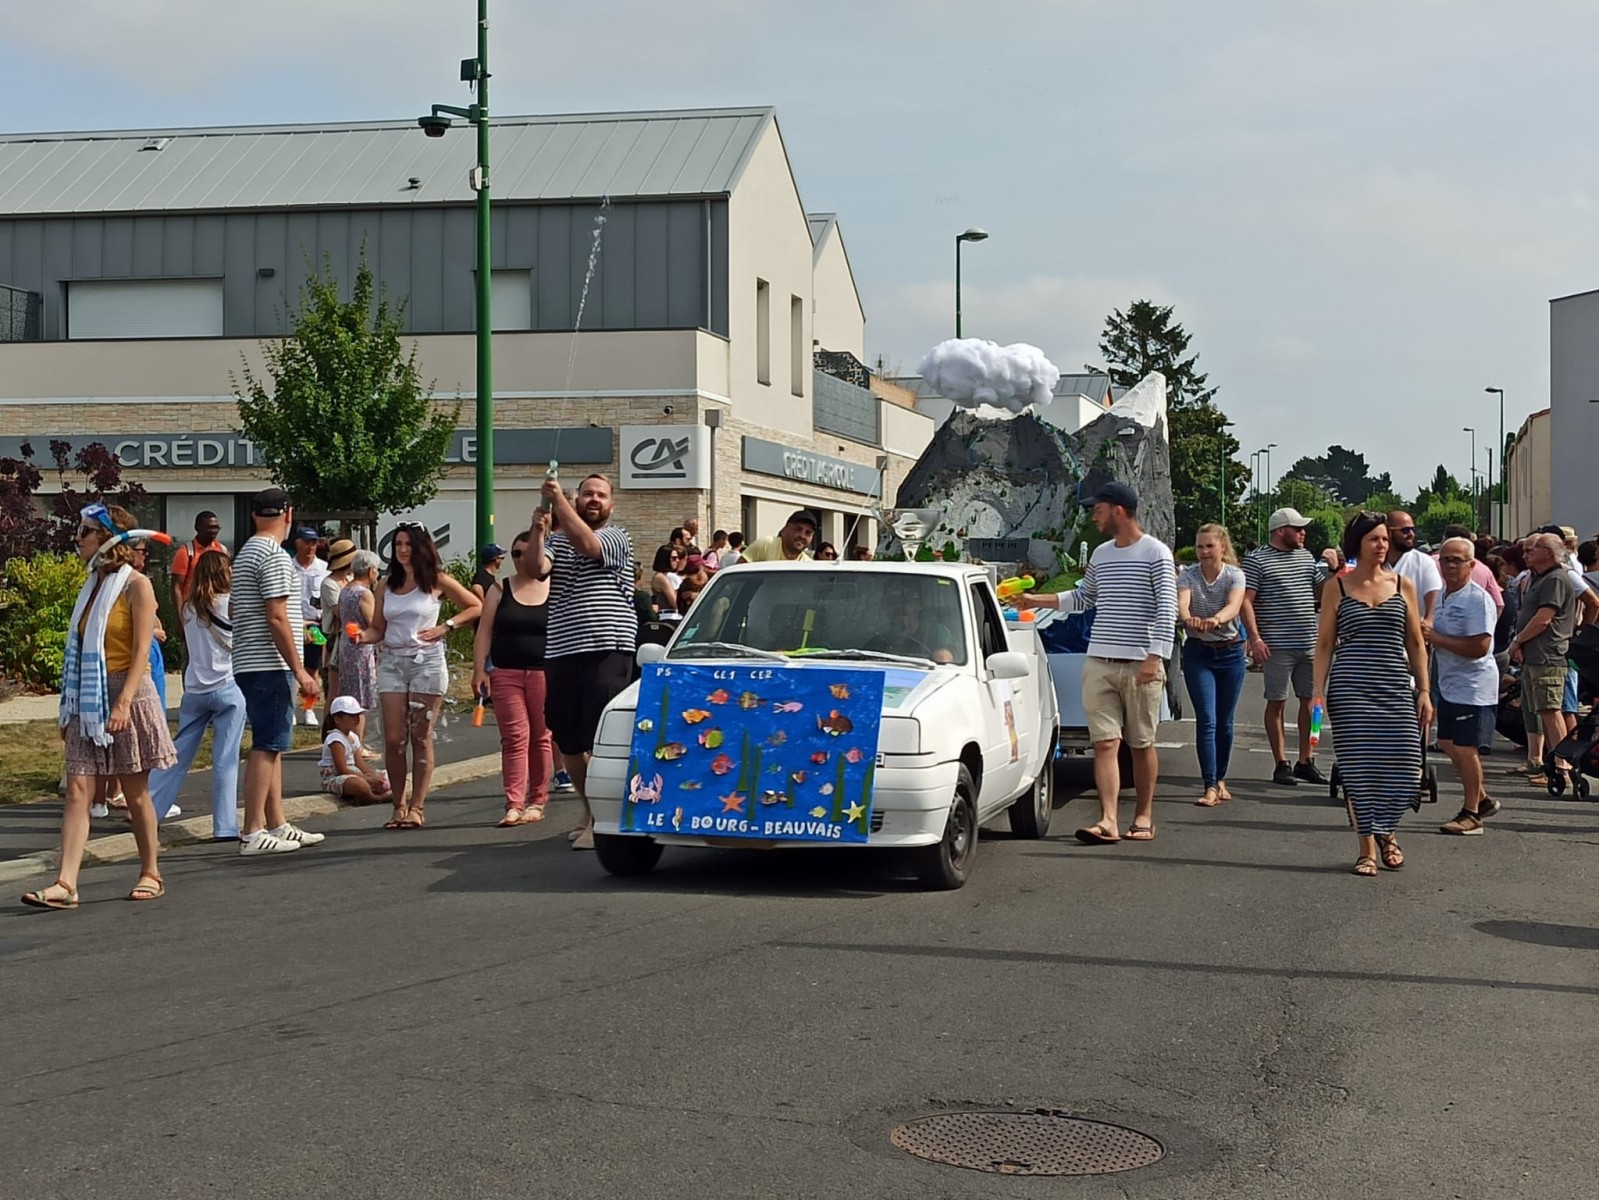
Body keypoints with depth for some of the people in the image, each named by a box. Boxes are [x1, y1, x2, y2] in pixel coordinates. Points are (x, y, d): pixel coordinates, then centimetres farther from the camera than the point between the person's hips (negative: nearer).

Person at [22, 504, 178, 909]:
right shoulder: (92, 586, 13)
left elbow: (141, 651, -14)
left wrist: (123, 702, -24)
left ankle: (151, 874, 16)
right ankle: (65, 883, -9)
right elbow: (82, 653, 15)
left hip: (128, 695, -6)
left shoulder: (136, 585, -7)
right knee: (77, 790, -4)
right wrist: (69, 708, 14)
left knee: (135, 792, 3)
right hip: (88, 701, 6)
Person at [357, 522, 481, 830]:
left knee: (420, 738, -1)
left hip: (427, 662, -3)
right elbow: (378, 628, 10)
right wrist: (363, 635, -11)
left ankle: (417, 806, 2)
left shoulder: (437, 581, 2)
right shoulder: (386, 586, 11)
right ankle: (399, 805, 5)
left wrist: (446, 627, -4)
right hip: (392, 663, 3)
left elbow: (475, 607, 7)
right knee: (393, 739, -3)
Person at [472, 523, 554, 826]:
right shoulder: (500, 590, 10)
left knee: (541, 738, 2)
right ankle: (514, 804, -9)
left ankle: (537, 802, 10)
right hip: (506, 674, 1)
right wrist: (479, 669, -2)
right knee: (514, 737, -5)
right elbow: (484, 632, 6)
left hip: (545, 673, -1)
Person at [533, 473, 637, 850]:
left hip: (606, 651, -5)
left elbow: (587, 544, -17)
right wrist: (539, 526, -9)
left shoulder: (617, 539, 4)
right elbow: (537, 567, -2)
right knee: (568, 742, 10)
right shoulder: (556, 540, 17)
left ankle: (600, 821, -6)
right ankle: (590, 813, 24)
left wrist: (557, 500, -13)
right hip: (560, 652, 5)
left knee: (600, 742, -9)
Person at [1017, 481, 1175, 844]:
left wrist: (1155, 657, -18)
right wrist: (1037, 601, 26)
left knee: (1141, 743, 5)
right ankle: (1108, 821, -11)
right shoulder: (1100, 554, 15)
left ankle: (1144, 817, 17)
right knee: (1105, 743, -5)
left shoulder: (1156, 553, -4)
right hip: (1099, 663, 5)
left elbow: (1167, 609, -10)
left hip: (1140, 665, -5)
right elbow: (1084, 597, 30)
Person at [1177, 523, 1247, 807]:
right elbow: (1181, 603, -25)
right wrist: (1187, 618, -50)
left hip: (1230, 653, 1)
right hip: (1198, 653, -1)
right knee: (1206, 720, -10)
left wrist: (1216, 619, -49)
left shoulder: (1235, 575, -7)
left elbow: (1234, 606, -27)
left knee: (1224, 722, 8)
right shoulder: (1188, 576, -6)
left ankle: (1221, 779, 26)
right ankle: (1211, 787, -11)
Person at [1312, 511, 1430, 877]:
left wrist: (1423, 691, 6)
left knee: (1403, 767, -3)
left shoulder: (1402, 585, 9)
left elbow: (1416, 643, 12)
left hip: (1396, 688, 2)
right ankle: (1367, 846, 11)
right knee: (1359, 766, -2)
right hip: (1350, 689, -2)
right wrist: (1319, 692, -2)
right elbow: (1324, 644, 6)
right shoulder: (1338, 587, 4)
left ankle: (1386, 832, 24)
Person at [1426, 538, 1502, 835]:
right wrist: (1425, 634, 0)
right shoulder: (1441, 596, 11)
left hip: (1474, 685, -9)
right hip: (1448, 684, 9)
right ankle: (1482, 800, 30)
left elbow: (1478, 647, -25)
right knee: (1448, 744, 14)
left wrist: (1435, 637, -21)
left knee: (1465, 748, -6)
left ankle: (1471, 814, 6)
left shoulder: (1478, 600, -17)